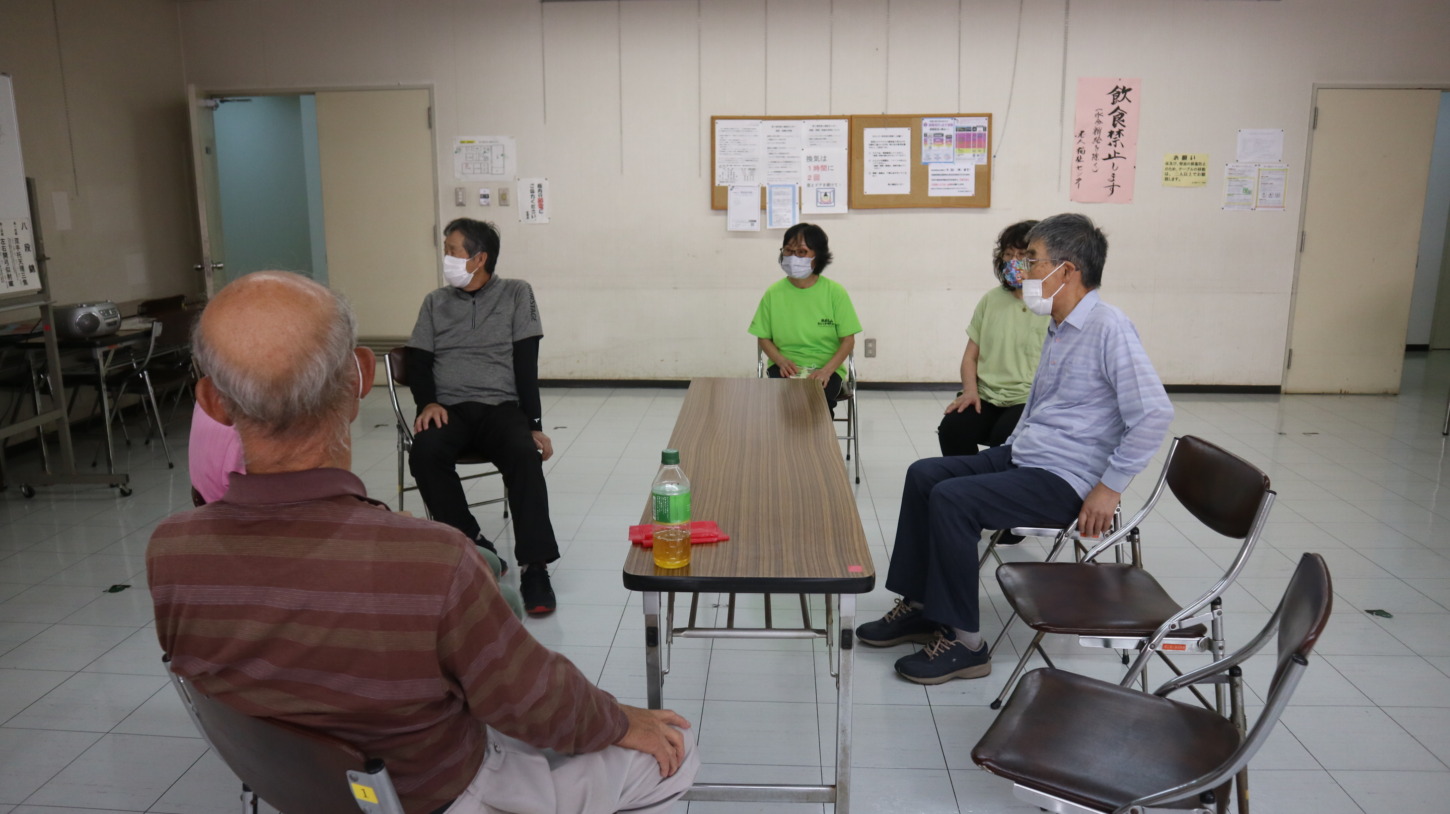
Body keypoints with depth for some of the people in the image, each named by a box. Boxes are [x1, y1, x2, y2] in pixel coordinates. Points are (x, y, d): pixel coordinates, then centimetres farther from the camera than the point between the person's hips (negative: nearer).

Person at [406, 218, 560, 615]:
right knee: (424, 453, -31)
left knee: (525, 456, -34)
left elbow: (526, 364, 1)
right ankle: (474, 547, -18)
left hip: (502, 406, -2)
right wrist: (428, 403, -11)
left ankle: (535, 567, -29)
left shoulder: (516, 294, 8)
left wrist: (534, 425, -9)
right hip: (450, 408, 2)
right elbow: (418, 361, 11)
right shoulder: (435, 302, 17)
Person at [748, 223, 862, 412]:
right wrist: (782, 361, -11)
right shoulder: (773, 293, 2)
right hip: (785, 367, 1)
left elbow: (848, 340, -1)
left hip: (826, 367, -1)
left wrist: (826, 370, -16)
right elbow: (763, 338, 8)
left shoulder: (835, 292, -3)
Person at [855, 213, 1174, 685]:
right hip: (1022, 456, 10)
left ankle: (963, 643, -11)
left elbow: (1154, 413, -25)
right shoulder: (1059, 328, 11)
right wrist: (1011, 448, 13)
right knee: (924, 475, 4)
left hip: (1064, 481, -10)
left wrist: (1109, 488, -22)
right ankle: (920, 606, 11)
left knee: (951, 499, -24)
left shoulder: (1108, 328, -18)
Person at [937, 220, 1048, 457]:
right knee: (951, 428, -25)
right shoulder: (990, 300, 15)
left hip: (1029, 401, -3)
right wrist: (970, 390, -4)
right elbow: (970, 356, 16)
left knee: (1004, 437, -33)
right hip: (986, 396, 4)